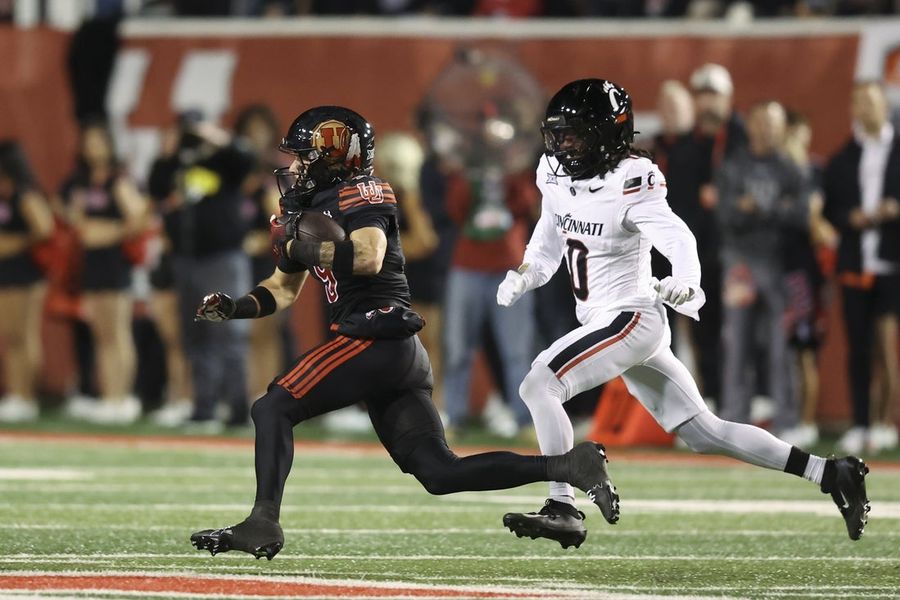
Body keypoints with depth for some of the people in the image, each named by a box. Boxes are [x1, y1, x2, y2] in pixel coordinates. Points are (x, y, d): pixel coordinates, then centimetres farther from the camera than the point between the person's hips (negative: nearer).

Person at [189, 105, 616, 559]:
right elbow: (283, 289, 32)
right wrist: (233, 308, 16)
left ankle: (263, 522, -17)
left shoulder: (359, 194, -4)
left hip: (378, 338, -9)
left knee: (272, 409, -9)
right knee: (439, 472, 0)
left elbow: (368, 257, -23)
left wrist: (301, 247, -12)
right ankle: (566, 466, -4)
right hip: (401, 355, 9)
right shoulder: (310, 208, 24)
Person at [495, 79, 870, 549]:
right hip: (604, 321, 9)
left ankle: (563, 510, -15)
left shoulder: (629, 182, -18)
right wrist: (522, 277, 5)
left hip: (631, 318, -9)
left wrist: (685, 282, -51)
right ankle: (831, 474, 13)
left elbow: (677, 238, -32)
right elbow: (548, 245, 23)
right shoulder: (558, 177, 7)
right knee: (703, 432, 10)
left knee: (538, 386, -18)